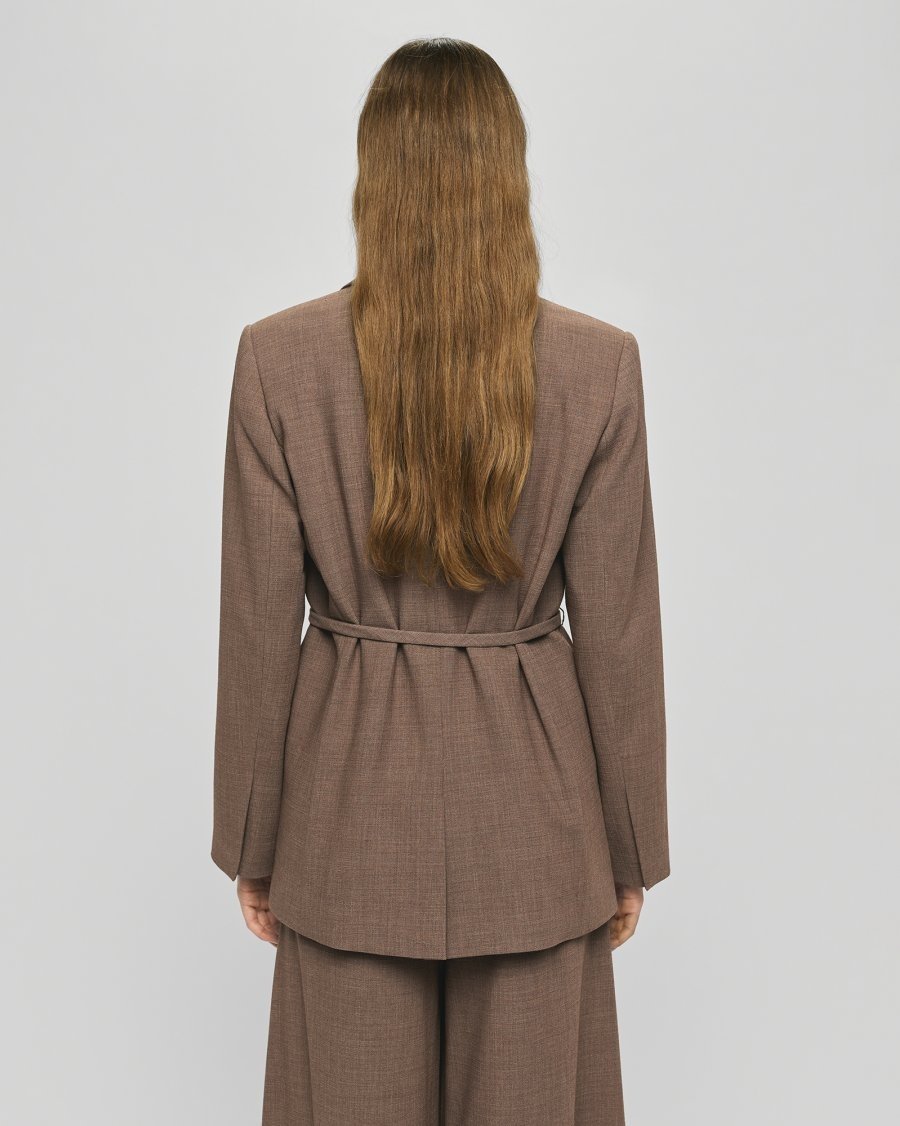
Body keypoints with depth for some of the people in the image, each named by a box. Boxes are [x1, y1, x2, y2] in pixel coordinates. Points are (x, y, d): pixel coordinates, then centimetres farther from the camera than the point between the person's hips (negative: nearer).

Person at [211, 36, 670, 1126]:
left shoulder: (276, 359, -11)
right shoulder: (601, 366, -11)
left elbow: (260, 634, -7)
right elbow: (618, 636, -7)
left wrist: (249, 844, 6)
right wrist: (630, 851, 6)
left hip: (352, 791, 0)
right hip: (532, 796, 0)